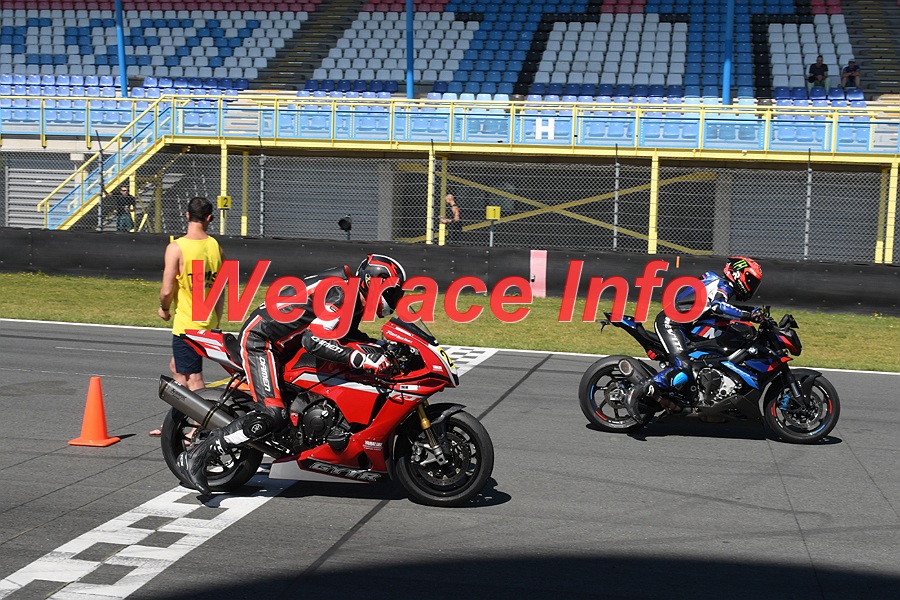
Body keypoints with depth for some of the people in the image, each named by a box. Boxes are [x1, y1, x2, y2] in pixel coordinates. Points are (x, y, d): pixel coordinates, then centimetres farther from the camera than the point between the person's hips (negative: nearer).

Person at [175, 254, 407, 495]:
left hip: (284, 346, 11)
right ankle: (195, 456, -17)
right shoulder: (342, 294, -22)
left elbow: (346, 335, 19)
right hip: (260, 341, -11)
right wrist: (360, 359, -36)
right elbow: (313, 340, -31)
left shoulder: (355, 299, 8)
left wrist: (384, 347, 3)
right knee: (273, 414, -22)